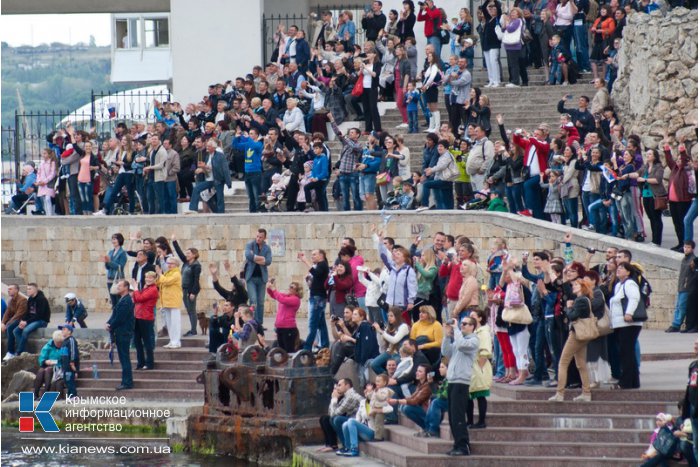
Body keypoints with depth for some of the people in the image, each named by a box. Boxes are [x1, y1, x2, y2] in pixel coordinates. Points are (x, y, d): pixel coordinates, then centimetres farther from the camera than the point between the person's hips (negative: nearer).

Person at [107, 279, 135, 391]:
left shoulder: (126, 301, -17)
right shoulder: (122, 300, 16)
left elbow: (120, 318, -20)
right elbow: (115, 315, 16)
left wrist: (111, 326, -9)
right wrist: (109, 323, 0)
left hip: (124, 333, -10)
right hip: (121, 333, 10)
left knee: (125, 358, -7)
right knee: (123, 358, 13)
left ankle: (127, 382, -5)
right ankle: (126, 382, 18)